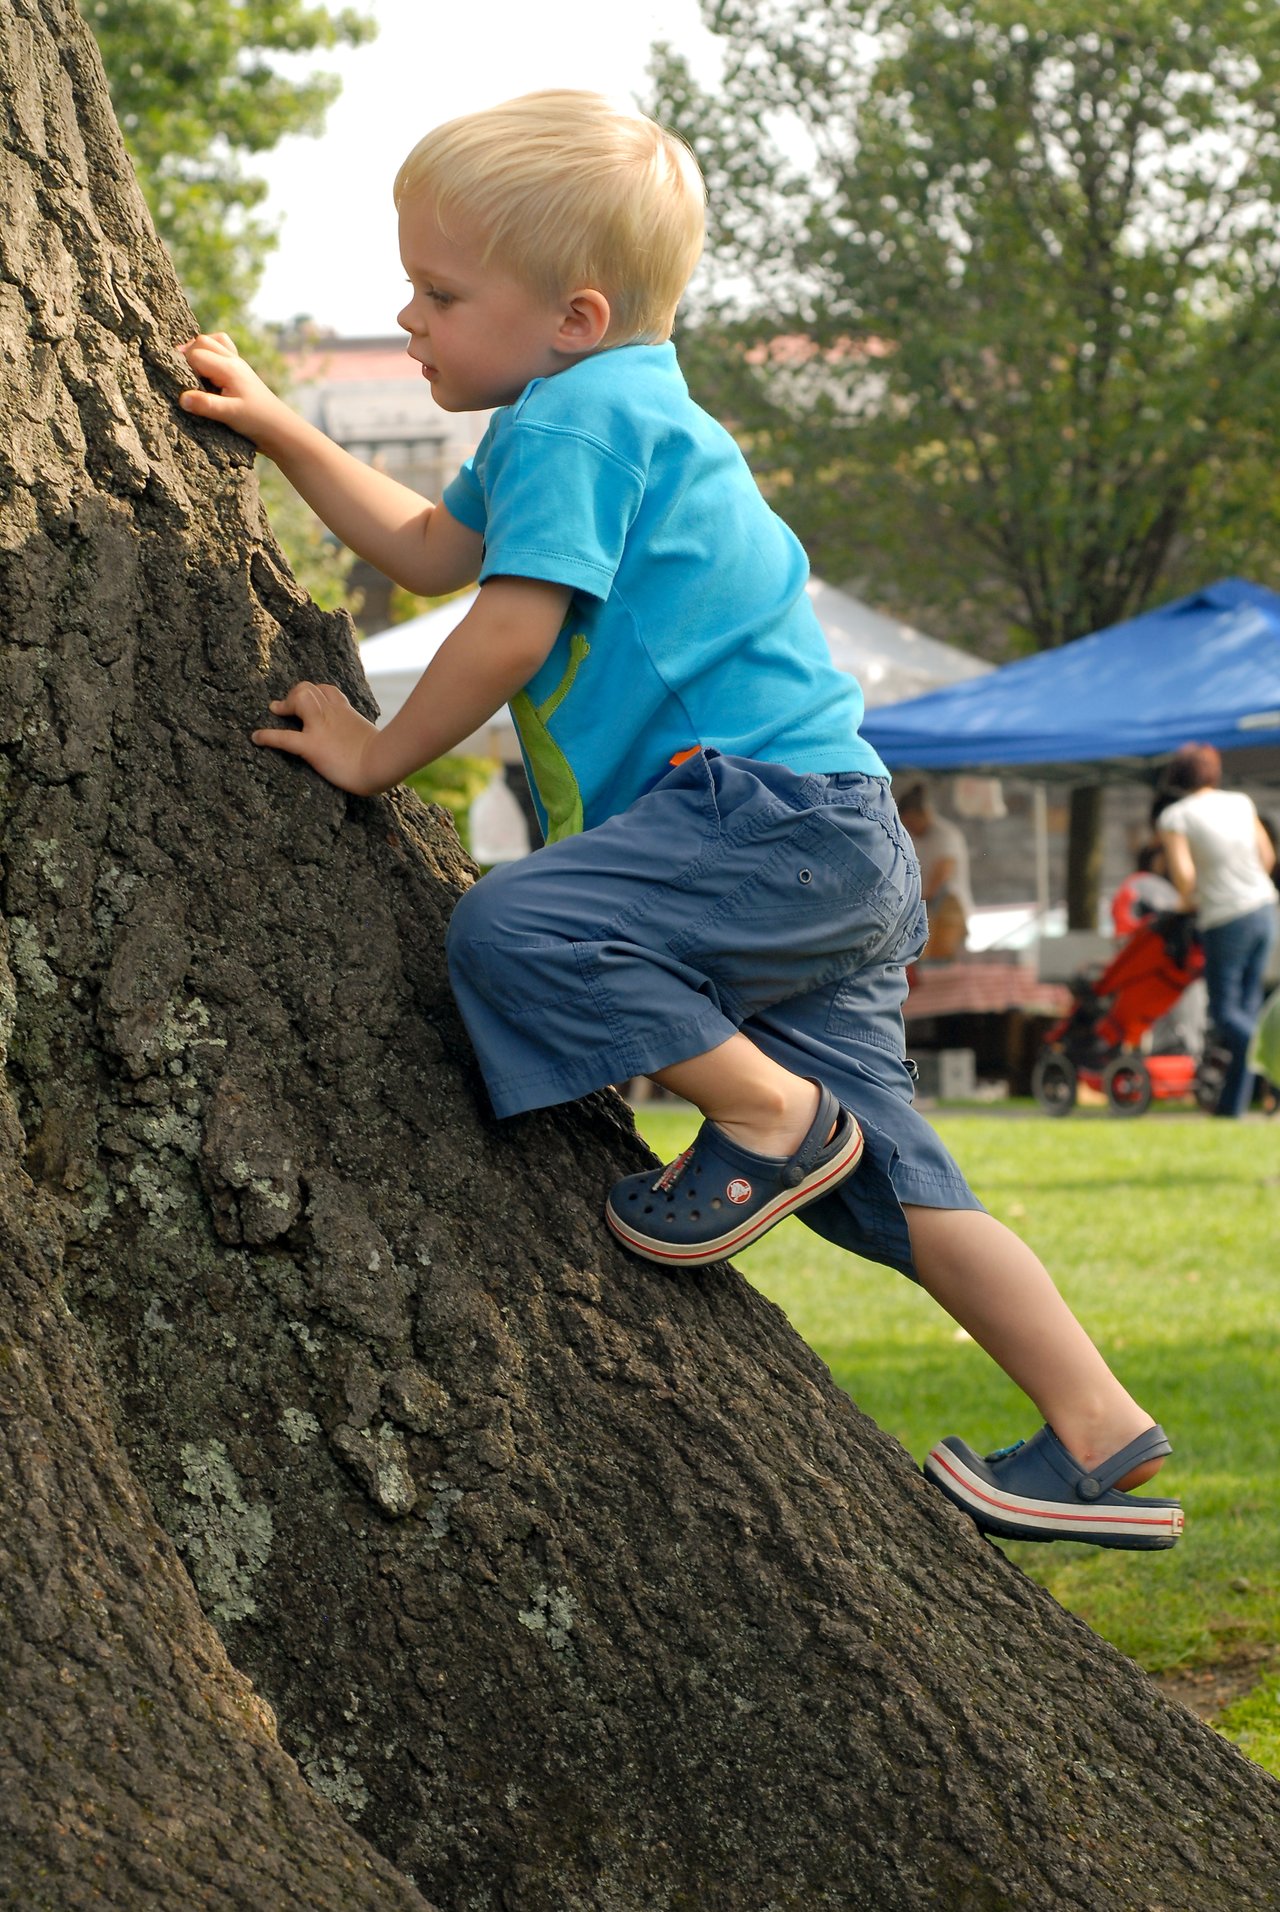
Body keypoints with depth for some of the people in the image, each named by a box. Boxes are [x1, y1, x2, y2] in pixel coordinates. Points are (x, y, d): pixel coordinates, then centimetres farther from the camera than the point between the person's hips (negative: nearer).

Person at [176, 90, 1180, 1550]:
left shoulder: (575, 417, -10)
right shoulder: (598, 415, 22)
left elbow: (510, 630, -16)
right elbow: (430, 550, 33)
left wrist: (380, 754, -3)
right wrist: (277, 431, 32)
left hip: (772, 809, -11)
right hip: (831, 850, 11)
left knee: (515, 932, -28)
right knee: (879, 1185, 8)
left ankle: (771, 1118, -14)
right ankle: (1100, 1441, 6)